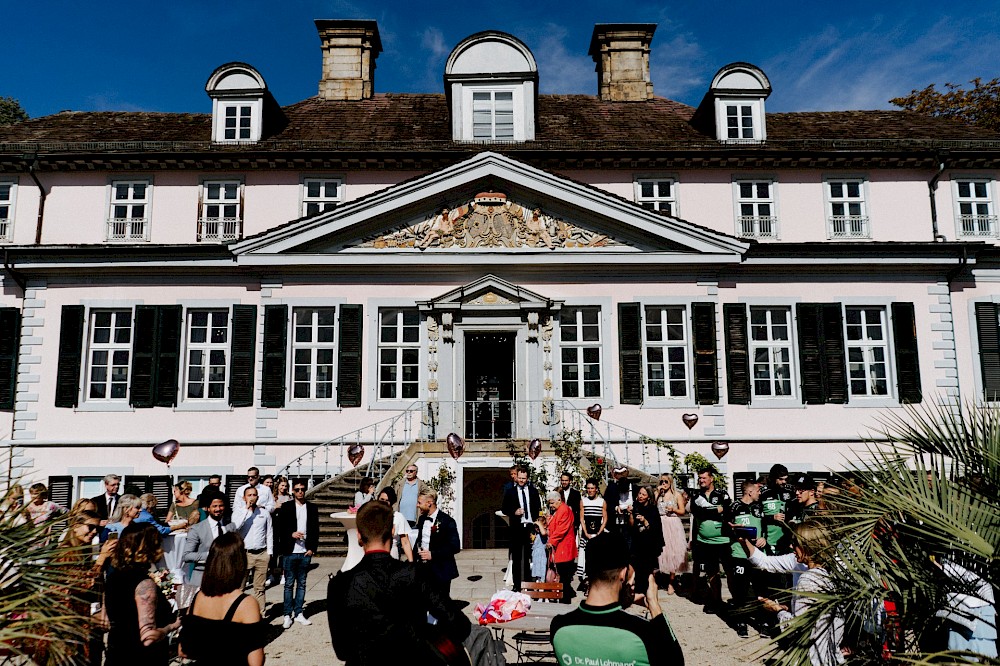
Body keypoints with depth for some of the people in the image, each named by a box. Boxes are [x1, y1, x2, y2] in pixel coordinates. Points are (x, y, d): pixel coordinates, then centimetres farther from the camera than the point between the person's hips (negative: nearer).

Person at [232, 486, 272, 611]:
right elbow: (234, 528, -17)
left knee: (260, 587, 6)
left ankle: (260, 614, 13)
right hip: (244, 554, -2)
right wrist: (246, 510, -16)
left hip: (262, 554, 2)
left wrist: (269, 552, 6)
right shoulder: (238, 512, 2)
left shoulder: (265, 513, 9)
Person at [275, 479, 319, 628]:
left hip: (306, 552, 2)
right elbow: (279, 527, -1)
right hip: (290, 552, -2)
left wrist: (312, 548, -1)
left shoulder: (312, 508, 7)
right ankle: (288, 615, 12)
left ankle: (298, 613, 17)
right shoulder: (286, 507, 1)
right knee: (289, 584, 3)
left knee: (302, 583, 9)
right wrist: (291, 534, -17)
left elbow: (315, 530, 7)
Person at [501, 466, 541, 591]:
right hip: (516, 528, -1)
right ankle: (517, 585, 9)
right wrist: (514, 512, -12)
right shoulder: (510, 492, 3)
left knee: (529, 557, 4)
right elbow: (504, 509, 6)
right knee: (516, 558, 3)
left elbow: (538, 508, 9)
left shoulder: (533, 491, 7)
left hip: (531, 527, 1)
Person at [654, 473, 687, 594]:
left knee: (673, 553, -3)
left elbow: (682, 511, 6)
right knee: (660, 551, -2)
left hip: (673, 526, -1)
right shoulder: (657, 494, 10)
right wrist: (657, 492, -7)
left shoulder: (677, 495, 6)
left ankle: (671, 583, 3)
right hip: (660, 525, 1)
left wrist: (673, 509, -12)